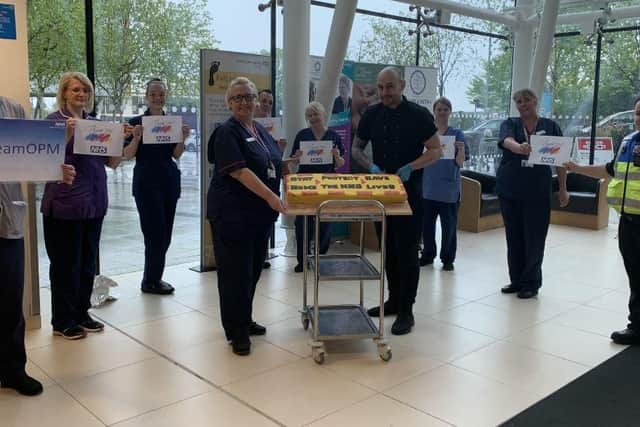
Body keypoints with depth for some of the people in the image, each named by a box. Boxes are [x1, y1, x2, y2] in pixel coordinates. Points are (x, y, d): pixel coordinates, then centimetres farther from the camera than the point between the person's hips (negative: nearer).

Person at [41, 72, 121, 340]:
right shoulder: (54, 121, -5)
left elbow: (113, 163, 10)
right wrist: (68, 134, -27)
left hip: (94, 203, 6)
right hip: (65, 205, -6)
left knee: (87, 263, 13)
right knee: (66, 264, 3)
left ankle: (81, 314, 26)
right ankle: (62, 322, 15)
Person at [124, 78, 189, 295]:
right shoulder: (137, 122, -4)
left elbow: (176, 155, 5)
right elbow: (127, 155, -7)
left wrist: (183, 138, -11)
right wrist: (136, 137, -24)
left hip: (170, 180, 5)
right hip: (147, 182, -5)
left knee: (165, 232, 8)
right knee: (155, 232, -5)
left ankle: (154, 277, 21)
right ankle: (150, 281, 8)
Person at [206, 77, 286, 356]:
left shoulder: (261, 131, 13)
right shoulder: (227, 132, -10)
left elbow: (272, 165, 24)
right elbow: (239, 171, -22)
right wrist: (270, 197, -29)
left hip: (260, 214, 8)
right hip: (233, 214, -7)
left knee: (254, 269, 14)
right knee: (236, 272, -1)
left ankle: (244, 321, 30)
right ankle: (236, 333, 9)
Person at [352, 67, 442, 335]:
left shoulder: (418, 115, -6)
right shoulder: (371, 115, 5)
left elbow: (436, 151, -6)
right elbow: (356, 148, 13)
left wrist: (410, 167, -21)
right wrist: (370, 166, -7)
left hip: (409, 192, -4)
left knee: (407, 252, -2)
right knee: (388, 249, 14)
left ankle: (406, 311, 5)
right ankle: (393, 299, 28)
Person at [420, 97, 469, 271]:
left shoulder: (457, 134, 2)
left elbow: (460, 162, -3)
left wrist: (461, 149, -22)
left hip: (449, 187, -2)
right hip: (428, 185, 2)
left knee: (449, 224, 4)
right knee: (427, 223, 8)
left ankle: (447, 258, 16)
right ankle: (428, 254, 24)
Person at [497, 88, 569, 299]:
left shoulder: (550, 126, 5)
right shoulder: (510, 124, 5)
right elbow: (507, 141, -18)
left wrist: (563, 189, 0)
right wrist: (519, 147, -41)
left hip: (538, 192, -1)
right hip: (510, 190, 2)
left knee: (534, 239, 0)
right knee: (514, 237, 8)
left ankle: (531, 283, 12)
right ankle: (516, 280, 21)